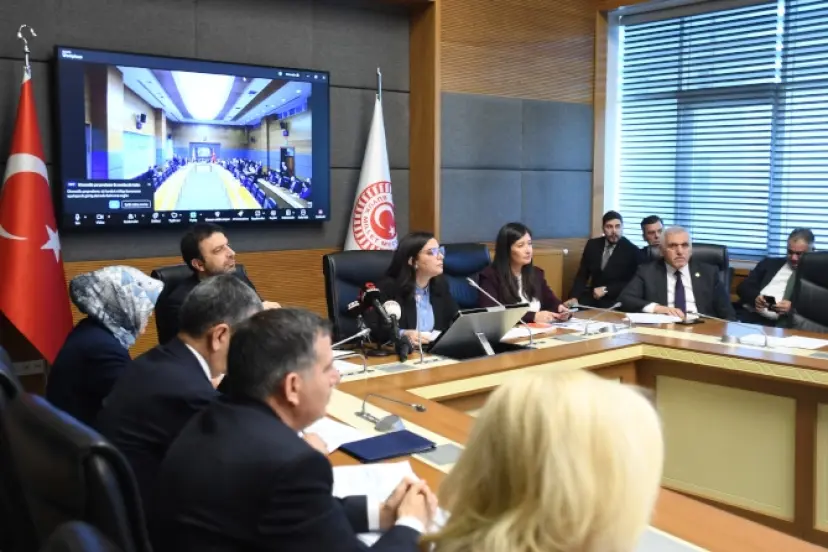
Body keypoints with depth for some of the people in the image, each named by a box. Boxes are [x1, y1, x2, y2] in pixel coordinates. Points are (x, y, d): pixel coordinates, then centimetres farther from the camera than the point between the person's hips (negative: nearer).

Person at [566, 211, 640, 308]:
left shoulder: (632, 251, -4)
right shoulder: (592, 245, 7)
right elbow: (582, 274, 8)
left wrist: (606, 290, -16)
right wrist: (574, 297, -8)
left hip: (616, 301, -4)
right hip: (593, 296, 4)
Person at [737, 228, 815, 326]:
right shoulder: (770, 263, 22)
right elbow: (743, 287, 15)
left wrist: (792, 307, -17)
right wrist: (755, 297, -7)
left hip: (785, 325, -2)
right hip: (750, 317, 2)